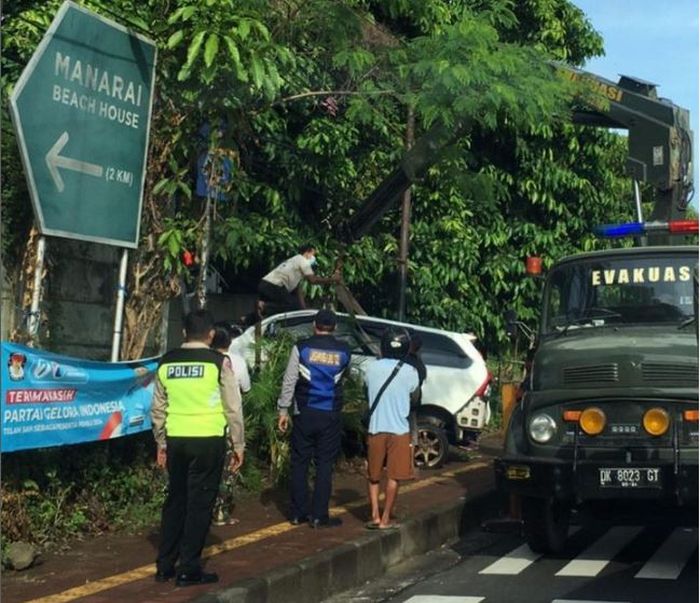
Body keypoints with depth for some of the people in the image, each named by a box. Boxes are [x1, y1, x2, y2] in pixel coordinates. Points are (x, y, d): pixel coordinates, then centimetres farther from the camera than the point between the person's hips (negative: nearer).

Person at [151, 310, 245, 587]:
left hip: (176, 440, 4)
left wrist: (161, 444, 22)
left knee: (175, 500, 15)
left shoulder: (166, 363, 6)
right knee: (199, 503, 4)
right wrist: (238, 444, 4)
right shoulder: (218, 362, -6)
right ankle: (189, 569, 7)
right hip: (208, 440, -4)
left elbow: (158, 409, 12)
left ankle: (164, 566, 21)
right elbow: (233, 407, -4)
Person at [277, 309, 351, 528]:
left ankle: (298, 513, 12)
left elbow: (289, 381, -5)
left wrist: (283, 410, 1)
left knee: (300, 463, 8)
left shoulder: (302, 347, -4)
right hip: (331, 415, 1)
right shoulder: (343, 351, 2)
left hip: (305, 413, -1)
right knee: (325, 465, 4)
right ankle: (319, 516, 4)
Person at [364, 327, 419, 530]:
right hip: (399, 430, -2)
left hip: (375, 429, 2)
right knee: (394, 476, 6)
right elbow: (414, 396, 7)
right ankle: (385, 519, 8)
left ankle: (375, 516, 9)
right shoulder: (409, 372, -9)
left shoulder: (372, 369, -2)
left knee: (373, 475, 15)